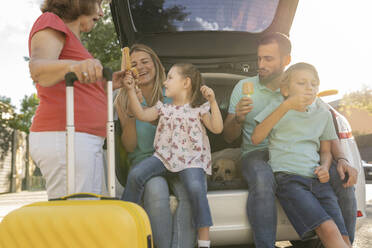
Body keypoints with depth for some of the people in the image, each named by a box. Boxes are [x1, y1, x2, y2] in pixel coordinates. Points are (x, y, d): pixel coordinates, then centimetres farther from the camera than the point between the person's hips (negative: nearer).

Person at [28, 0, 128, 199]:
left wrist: (105, 85, 18)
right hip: (63, 138, -9)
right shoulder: (50, 22, 1)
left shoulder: (71, 39, 28)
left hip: (85, 143, 9)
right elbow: (38, 70, -22)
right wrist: (72, 66, -41)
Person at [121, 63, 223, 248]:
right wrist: (131, 91, 0)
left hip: (191, 160, -4)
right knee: (135, 174, -18)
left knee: (196, 188, -31)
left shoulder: (198, 108, 5)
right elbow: (142, 115, 4)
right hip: (164, 156, 4)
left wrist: (212, 101, -10)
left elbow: (217, 128, -4)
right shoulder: (164, 108, 16)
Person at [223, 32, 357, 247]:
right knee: (262, 182, -38)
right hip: (257, 154, -2)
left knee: (343, 180, -22)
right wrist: (238, 118, -17)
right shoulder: (244, 87, 5)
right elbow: (229, 137, 6)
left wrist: (341, 159, -11)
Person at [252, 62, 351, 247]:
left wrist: (325, 168, 1)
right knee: (329, 230, -24)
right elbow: (256, 139, -7)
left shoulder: (323, 113, 17)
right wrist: (286, 106, -12)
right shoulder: (278, 106, 6)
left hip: (317, 179, 5)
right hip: (288, 177, -5)